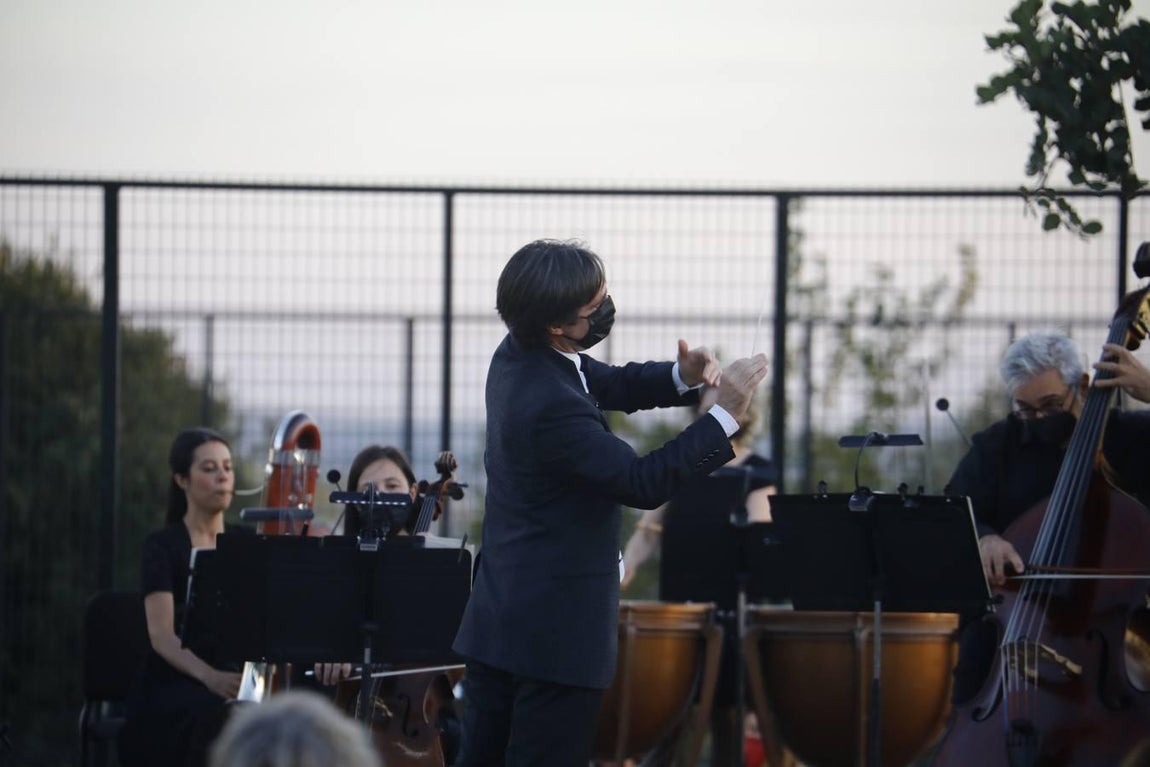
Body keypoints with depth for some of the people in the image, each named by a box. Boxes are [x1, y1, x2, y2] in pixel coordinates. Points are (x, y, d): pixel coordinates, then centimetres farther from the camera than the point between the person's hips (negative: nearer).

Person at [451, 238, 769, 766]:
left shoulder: (517, 357, 2)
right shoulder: (551, 404, -27)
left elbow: (612, 385, 15)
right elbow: (643, 483, -24)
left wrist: (682, 377, -4)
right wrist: (726, 415, -22)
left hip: (499, 618, 10)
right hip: (555, 632, -10)